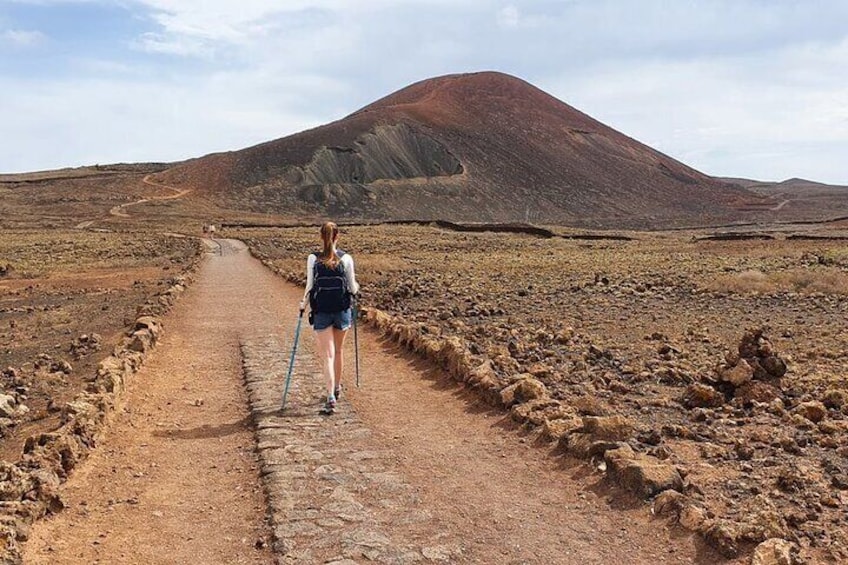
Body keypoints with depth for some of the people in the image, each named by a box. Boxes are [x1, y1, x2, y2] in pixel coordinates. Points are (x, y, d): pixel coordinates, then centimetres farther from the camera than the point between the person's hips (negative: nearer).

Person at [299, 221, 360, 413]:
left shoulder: (313, 259, -7)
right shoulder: (346, 259, -6)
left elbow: (310, 286, -3)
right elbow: (353, 288, -1)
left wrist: (304, 304, 15)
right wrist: (356, 286, 23)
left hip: (321, 312, -1)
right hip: (342, 311, 2)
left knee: (327, 354, -1)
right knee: (338, 350, 21)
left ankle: (330, 396, -15)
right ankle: (337, 387, 37)